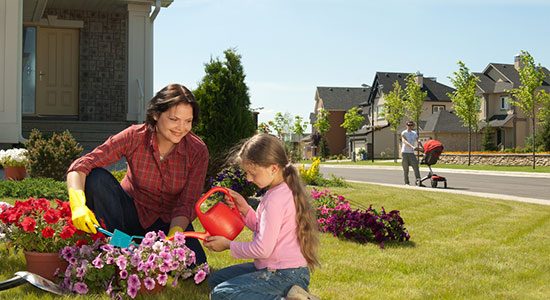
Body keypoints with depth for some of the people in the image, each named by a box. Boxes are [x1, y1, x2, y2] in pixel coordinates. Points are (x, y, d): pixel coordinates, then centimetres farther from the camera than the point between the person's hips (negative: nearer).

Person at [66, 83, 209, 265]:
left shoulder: (197, 152, -17)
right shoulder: (134, 137, -19)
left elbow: (187, 204, -17)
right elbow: (80, 166, -24)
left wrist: (172, 238, -36)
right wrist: (78, 205, -42)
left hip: (169, 223, 0)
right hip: (131, 213, 0)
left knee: (195, 264, -29)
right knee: (96, 177, -28)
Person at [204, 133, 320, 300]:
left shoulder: (275, 199, -21)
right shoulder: (285, 191, 9)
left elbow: (263, 249, -22)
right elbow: (263, 229, 19)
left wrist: (228, 245, -8)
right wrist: (245, 209, 5)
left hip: (283, 275, -11)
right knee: (216, 279, 17)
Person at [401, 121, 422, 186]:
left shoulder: (414, 133, 13)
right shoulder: (403, 133, -1)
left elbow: (418, 141, 1)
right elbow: (405, 142, -16)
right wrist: (412, 147, -32)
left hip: (412, 153, 3)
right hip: (405, 152, -3)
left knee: (416, 167, -10)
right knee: (405, 169, 0)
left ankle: (418, 180, -14)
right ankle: (407, 182, 6)